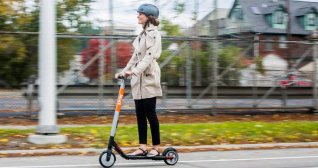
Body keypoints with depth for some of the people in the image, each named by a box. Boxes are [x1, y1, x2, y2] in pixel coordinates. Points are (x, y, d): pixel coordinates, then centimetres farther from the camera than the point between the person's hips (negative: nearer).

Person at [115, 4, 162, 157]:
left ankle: (156, 148, 4)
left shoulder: (153, 33, -8)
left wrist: (134, 71, -28)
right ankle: (142, 148, 7)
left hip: (149, 78, -8)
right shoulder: (143, 34, 19)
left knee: (150, 114, -4)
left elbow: (149, 56, -19)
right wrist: (124, 71, 16)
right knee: (140, 114, 5)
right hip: (139, 80, 8)